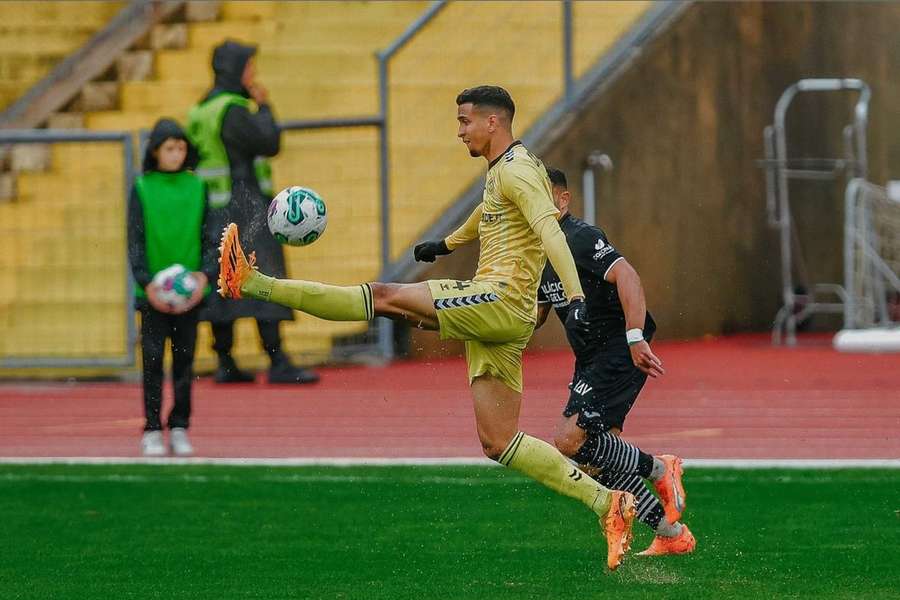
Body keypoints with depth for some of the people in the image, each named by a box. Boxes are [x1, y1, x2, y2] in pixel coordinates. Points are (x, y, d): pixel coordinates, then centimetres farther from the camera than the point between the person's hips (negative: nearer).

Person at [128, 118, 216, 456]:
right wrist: (146, 282, -14)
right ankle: (152, 431, 4)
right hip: (153, 291, -2)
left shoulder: (196, 187, 4)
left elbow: (210, 236, 4)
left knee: (185, 359, 4)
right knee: (153, 359, -1)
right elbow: (135, 240, -2)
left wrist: (205, 273, -12)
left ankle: (180, 429, 11)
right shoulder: (142, 189, -1)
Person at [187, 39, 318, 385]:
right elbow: (270, 144, -18)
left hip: (218, 210, 9)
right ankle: (278, 363, -13)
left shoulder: (204, 109, 13)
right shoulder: (232, 110, -16)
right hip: (246, 207, -9)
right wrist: (264, 107, -6)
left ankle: (225, 364, 9)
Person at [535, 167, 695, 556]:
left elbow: (626, 276, -30)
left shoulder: (579, 238, -15)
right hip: (591, 360, 10)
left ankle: (659, 469, -1)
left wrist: (635, 337, -40)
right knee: (599, 458, 7)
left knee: (570, 441, -19)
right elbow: (536, 315, 26)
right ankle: (672, 534, 16)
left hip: (620, 354, -10)